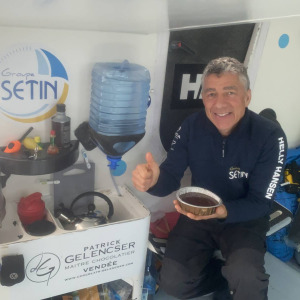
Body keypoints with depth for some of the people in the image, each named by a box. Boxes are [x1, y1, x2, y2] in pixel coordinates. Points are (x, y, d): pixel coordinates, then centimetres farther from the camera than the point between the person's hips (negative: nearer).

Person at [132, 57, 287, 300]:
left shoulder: (270, 137, -21)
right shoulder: (192, 126, -12)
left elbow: (260, 203, -18)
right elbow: (171, 176, -12)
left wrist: (221, 211, -39)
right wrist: (153, 180, -38)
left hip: (245, 218, -2)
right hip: (199, 214, 3)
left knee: (245, 278, -30)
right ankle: (231, 278, 16)